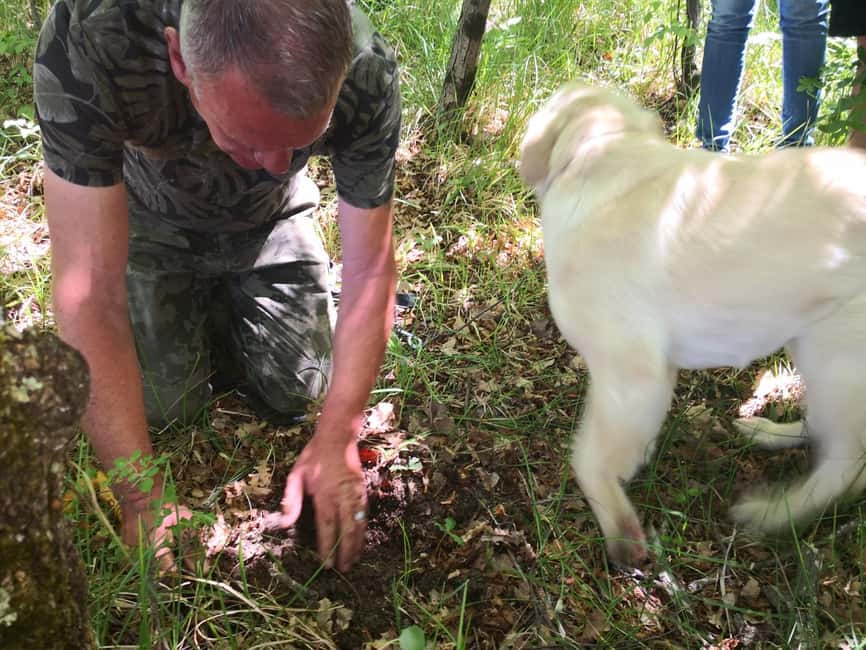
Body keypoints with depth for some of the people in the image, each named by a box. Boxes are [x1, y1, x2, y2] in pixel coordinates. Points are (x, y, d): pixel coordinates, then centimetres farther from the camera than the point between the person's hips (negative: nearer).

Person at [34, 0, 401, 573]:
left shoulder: (366, 73, -36)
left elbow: (369, 271, -25)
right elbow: (88, 289, -40)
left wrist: (337, 442, -30)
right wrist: (141, 497, -38)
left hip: (270, 224, 1)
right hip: (153, 222, -1)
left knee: (299, 391, 0)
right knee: (166, 405, -6)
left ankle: (225, 302, 29)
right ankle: (197, 308, 25)